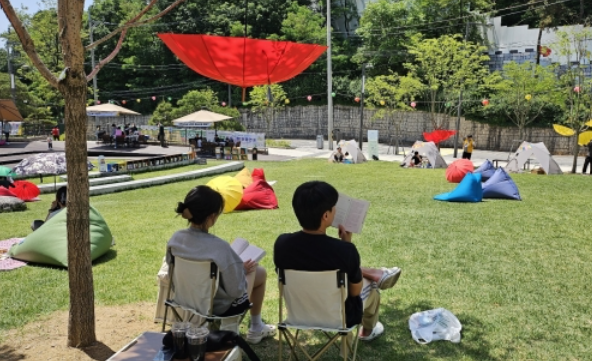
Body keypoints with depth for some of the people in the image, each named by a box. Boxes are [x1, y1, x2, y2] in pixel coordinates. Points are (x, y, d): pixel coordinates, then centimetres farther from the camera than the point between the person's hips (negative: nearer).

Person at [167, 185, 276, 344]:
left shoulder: (175, 239, -15)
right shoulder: (220, 247, -34)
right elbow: (236, 291, -25)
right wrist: (245, 270, -4)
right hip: (219, 308, -6)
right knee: (260, 272, 17)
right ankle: (256, 328, 34)